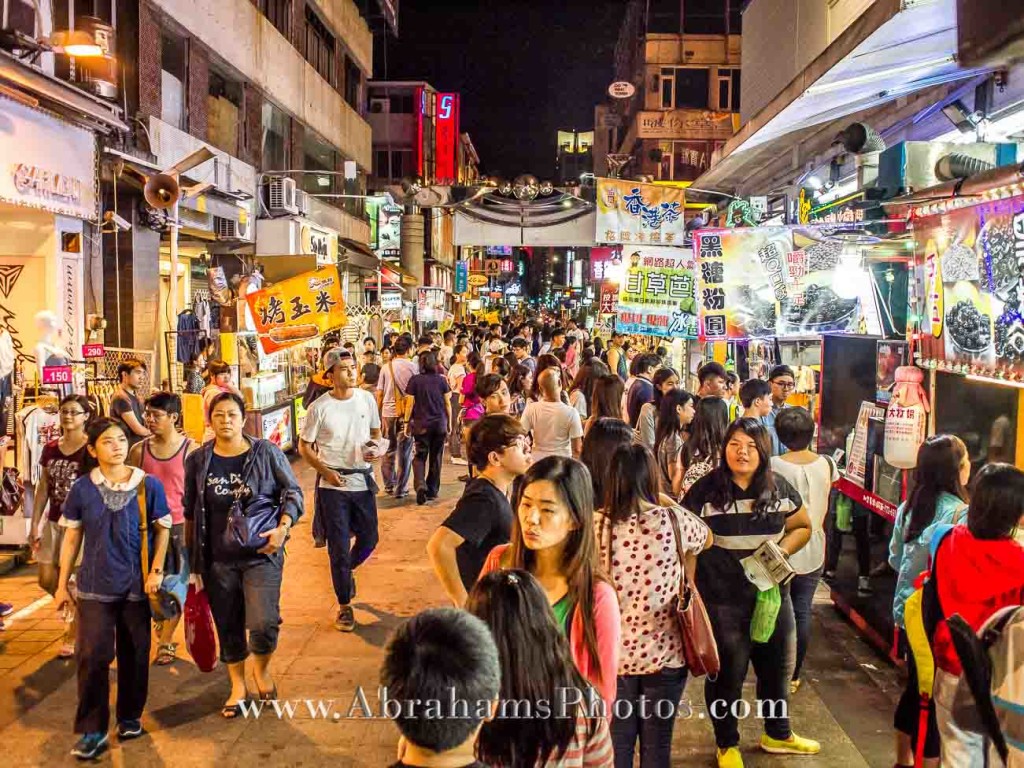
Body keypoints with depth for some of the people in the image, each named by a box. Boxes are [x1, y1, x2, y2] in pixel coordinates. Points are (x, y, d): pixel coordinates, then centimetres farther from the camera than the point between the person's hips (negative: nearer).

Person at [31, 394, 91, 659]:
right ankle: (73, 610, 35)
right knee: (47, 580, 7)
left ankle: (71, 637, 18)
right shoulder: (50, 449, 6)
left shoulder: (91, 450, -11)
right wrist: (35, 523, 7)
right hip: (53, 521, 6)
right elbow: (43, 487, 10)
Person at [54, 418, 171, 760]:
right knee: (92, 656, -3)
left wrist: (156, 570, -8)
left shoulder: (149, 485, -5)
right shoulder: (82, 488, -3)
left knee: (134, 655, 10)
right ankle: (92, 731, 8)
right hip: (94, 587, 0)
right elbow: (72, 537, 5)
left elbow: (162, 530, 3)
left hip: (137, 585, 0)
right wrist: (62, 585, 5)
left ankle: (130, 718, 28)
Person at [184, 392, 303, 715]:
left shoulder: (266, 453, -3)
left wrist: (283, 527, -14)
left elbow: (293, 493, 1)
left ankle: (262, 668, 22)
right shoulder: (198, 461, 4)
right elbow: (190, 511, 13)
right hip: (217, 559, 3)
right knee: (228, 625, 11)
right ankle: (238, 686, 32)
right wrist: (191, 555, 14)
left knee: (264, 623, -11)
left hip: (261, 554, -2)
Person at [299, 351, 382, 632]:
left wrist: (376, 448, -7)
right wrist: (325, 471, -14)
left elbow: (376, 431, 15)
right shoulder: (320, 408, -9)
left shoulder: (367, 399, 1)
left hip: (363, 479, 4)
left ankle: (346, 570, 46)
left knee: (369, 538, 13)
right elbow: (304, 446, -2)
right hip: (333, 484, -3)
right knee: (339, 547, 2)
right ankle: (344, 606, 17)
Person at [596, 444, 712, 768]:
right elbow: (708, 539, 13)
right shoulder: (674, 521, -11)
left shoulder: (595, 525, -12)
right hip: (664, 654, 0)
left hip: (612, 655, 0)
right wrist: (666, 501, 23)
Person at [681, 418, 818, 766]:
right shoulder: (704, 490, -12)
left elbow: (802, 527, 13)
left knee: (777, 668, 22)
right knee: (726, 674, 11)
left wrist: (781, 551, -6)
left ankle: (777, 734, 47)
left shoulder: (779, 489, 0)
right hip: (722, 602, -4)